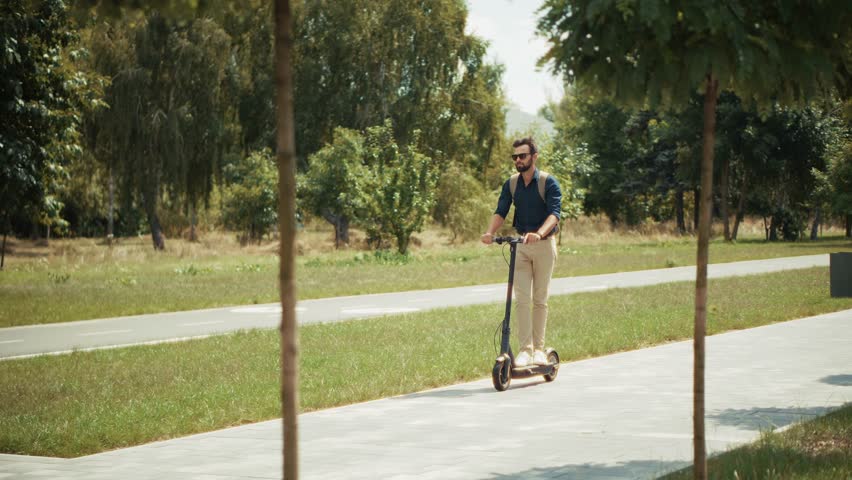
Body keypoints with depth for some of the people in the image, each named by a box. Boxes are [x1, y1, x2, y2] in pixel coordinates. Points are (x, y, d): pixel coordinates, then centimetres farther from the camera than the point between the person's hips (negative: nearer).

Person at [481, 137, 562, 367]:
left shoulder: (548, 182, -8)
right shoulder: (511, 184, 5)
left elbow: (554, 213, -20)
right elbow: (501, 212, -3)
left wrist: (539, 233, -39)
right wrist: (490, 232, -24)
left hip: (544, 244, -3)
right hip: (520, 245, 3)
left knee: (540, 300, 4)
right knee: (521, 299, -6)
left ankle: (539, 348, 13)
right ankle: (525, 349, -7)